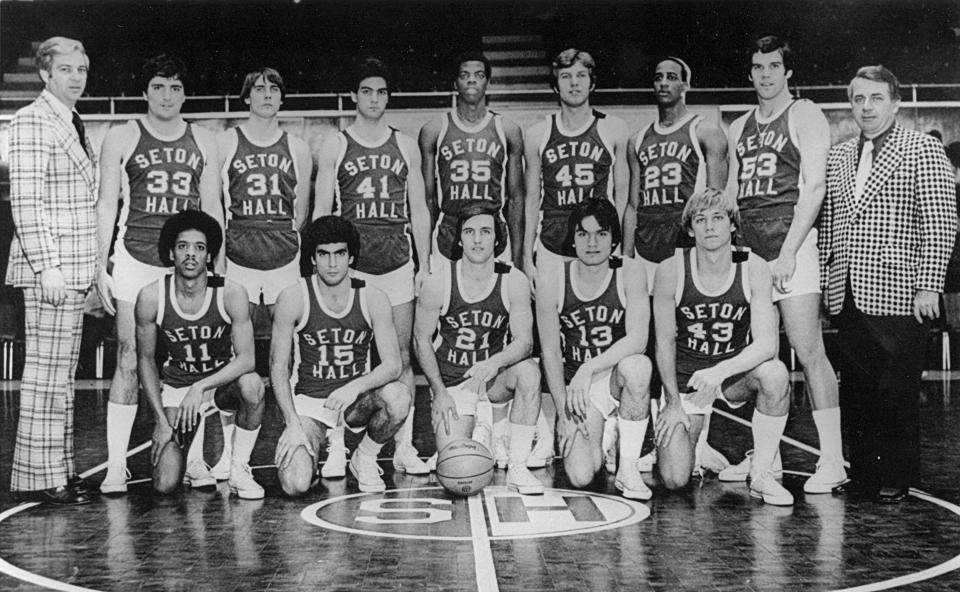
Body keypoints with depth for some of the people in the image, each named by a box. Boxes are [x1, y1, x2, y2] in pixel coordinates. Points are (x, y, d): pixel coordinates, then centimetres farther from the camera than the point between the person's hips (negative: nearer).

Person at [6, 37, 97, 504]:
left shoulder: (71, 124, 18)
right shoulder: (32, 121, -9)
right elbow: (25, 200, -16)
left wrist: (86, 272, 17)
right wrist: (47, 266, -21)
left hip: (72, 268, 9)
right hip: (50, 270, -9)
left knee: (62, 374, 13)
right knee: (46, 373, -5)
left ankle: (61, 469, 21)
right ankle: (37, 477, 1)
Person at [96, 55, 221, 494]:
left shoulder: (203, 141, 12)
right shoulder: (122, 137, 5)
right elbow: (106, 205, 4)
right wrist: (101, 267, -3)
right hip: (135, 257, -2)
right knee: (129, 362, -4)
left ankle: (194, 460, 8)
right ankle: (115, 466, 1)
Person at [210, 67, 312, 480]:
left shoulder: (297, 150, 11)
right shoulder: (225, 144, 7)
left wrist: (283, 240, 8)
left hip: (285, 259, 1)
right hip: (237, 259, -1)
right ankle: (229, 451, 2)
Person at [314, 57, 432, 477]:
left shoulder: (405, 146, 11)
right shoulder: (334, 146, 5)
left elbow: (419, 210, 12)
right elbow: (321, 210, 4)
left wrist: (424, 263, 5)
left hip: (398, 264, 2)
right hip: (350, 264, -2)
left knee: (401, 356, 3)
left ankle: (404, 448, 8)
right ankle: (336, 448, 4)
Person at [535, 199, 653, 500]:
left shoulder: (630, 273, -9)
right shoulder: (552, 278, -7)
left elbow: (638, 339, -20)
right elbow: (550, 352, -4)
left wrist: (588, 369, -31)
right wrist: (564, 412, -9)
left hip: (617, 376, 0)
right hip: (575, 384, 0)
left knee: (637, 365, -38)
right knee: (580, 477, -19)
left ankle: (629, 466, -19)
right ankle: (594, 443, 21)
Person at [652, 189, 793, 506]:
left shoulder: (754, 269, -13)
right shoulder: (670, 270, -14)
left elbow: (766, 343, -21)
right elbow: (665, 342, -4)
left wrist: (720, 371, -36)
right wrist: (673, 402, -6)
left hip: (737, 373, 1)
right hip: (685, 380, 0)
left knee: (775, 373, -35)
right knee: (674, 480, -14)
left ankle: (761, 473, -15)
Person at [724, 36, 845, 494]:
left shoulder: (805, 116, 1)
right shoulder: (739, 128, 19)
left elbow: (813, 188, -8)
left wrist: (787, 252, -16)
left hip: (791, 240, -6)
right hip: (748, 246, 6)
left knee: (808, 350, -11)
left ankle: (832, 461, -9)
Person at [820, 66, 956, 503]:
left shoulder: (923, 150, 0)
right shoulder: (838, 157, 16)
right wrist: (821, 281, 11)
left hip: (898, 295, -5)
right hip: (846, 296, 5)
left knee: (897, 392, -1)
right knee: (856, 391, 8)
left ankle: (897, 479, 12)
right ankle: (863, 474, 18)